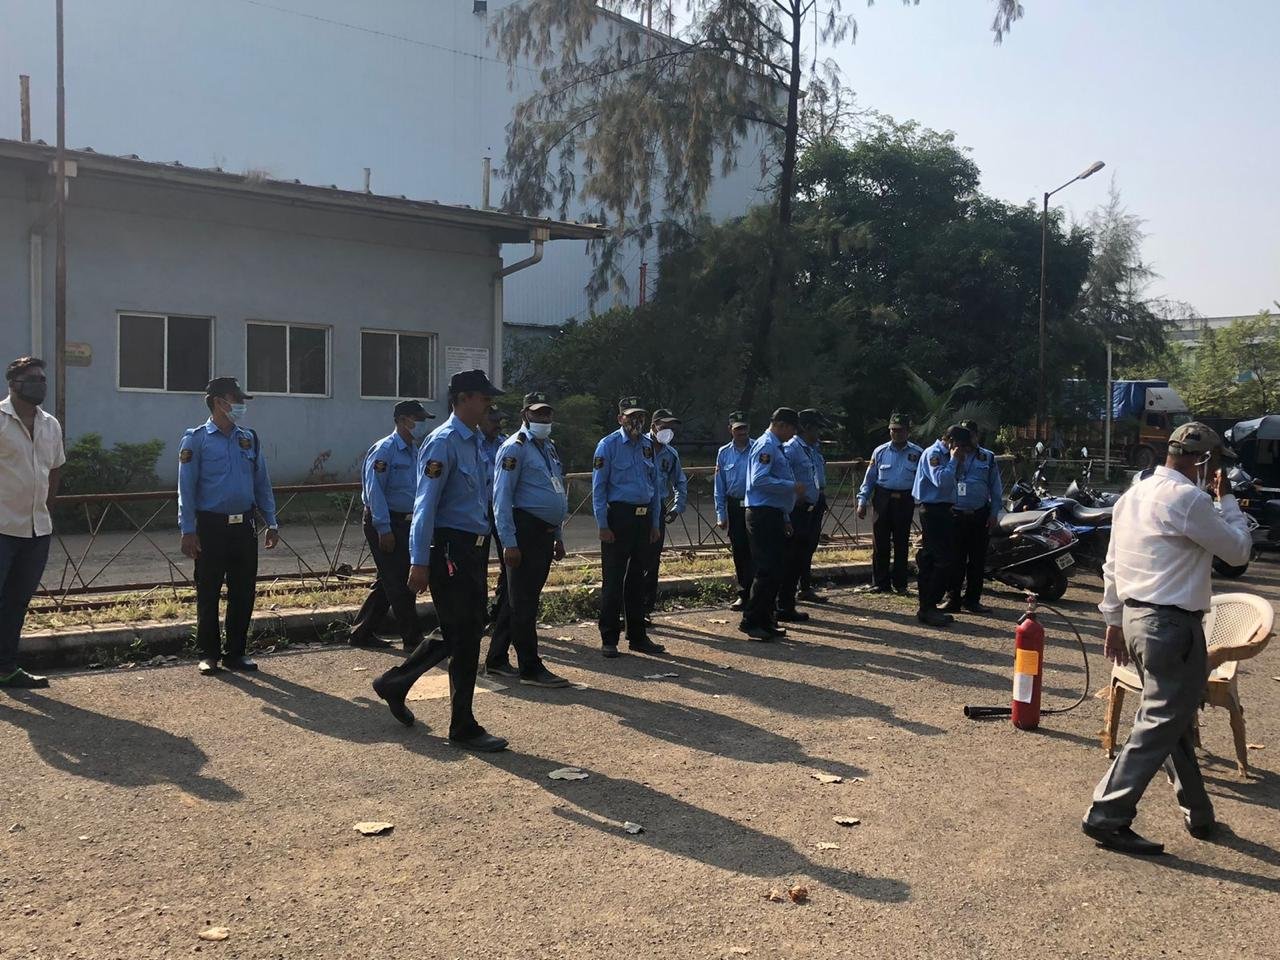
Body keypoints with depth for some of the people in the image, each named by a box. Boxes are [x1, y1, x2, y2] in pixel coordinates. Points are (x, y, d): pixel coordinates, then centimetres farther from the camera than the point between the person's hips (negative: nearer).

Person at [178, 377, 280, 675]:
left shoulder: (250, 439, 10)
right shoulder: (197, 439, -4)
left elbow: (262, 483, 13)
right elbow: (186, 488, -6)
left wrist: (272, 524, 7)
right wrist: (188, 531, -12)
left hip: (245, 526, 4)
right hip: (211, 527, -4)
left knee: (244, 593, 8)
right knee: (208, 593, 4)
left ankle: (236, 653, 19)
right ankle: (209, 654, 16)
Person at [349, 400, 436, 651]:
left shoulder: (414, 451, 14)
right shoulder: (384, 450, -14)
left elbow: (422, 490, 19)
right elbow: (374, 491, -18)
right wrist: (384, 529, -21)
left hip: (404, 523, 9)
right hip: (385, 524, -9)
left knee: (389, 582, 14)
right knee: (399, 583, -4)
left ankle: (361, 633, 23)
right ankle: (412, 639, 3)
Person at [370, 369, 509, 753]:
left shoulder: (476, 442, 14)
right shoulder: (443, 442, -14)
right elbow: (425, 504, -18)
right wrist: (420, 562, -21)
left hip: (473, 548, 9)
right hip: (450, 550, -9)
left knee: (459, 633, 15)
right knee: (464, 637, -2)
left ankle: (394, 683, 33)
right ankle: (463, 728, 11)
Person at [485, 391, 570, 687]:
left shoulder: (549, 447, 18)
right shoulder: (515, 448, -9)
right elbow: (502, 498, -14)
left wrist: (558, 537, 21)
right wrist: (509, 543, -19)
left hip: (545, 533, 9)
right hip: (525, 530, -9)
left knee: (520, 599, 14)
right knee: (523, 602, -3)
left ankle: (496, 660, 24)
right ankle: (531, 668, 2)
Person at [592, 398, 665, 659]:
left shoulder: (647, 445, 11)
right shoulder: (608, 445, -5)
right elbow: (598, 487, -8)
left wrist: (655, 524, 12)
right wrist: (603, 526, -13)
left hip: (644, 517, 6)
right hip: (619, 515, -6)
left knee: (637, 578, 13)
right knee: (613, 579, -2)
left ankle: (637, 636, 21)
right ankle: (609, 639, 6)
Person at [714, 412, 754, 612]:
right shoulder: (724, 453, 7)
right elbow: (719, 487, 9)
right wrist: (721, 514, 4)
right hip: (735, 507, 3)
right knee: (739, 552, 8)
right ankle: (744, 593, 18)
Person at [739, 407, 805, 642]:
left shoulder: (778, 448, 20)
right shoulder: (766, 446, -10)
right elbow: (760, 480, -23)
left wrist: (785, 519, 23)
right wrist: (792, 486, -19)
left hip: (774, 516, 10)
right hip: (763, 515, -10)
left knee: (775, 571, 11)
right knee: (767, 570, -11)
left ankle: (765, 621, 18)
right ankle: (750, 621, -5)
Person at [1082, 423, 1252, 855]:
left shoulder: (1134, 494, 12)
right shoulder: (1188, 499, -16)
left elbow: (1112, 565, 14)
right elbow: (1238, 550, -5)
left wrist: (1114, 619, 19)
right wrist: (1226, 499, 6)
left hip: (1135, 615, 10)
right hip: (1172, 624, -10)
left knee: (1177, 720, 19)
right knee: (1159, 726, -4)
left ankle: (1198, 815, 31)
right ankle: (1107, 817, -4)